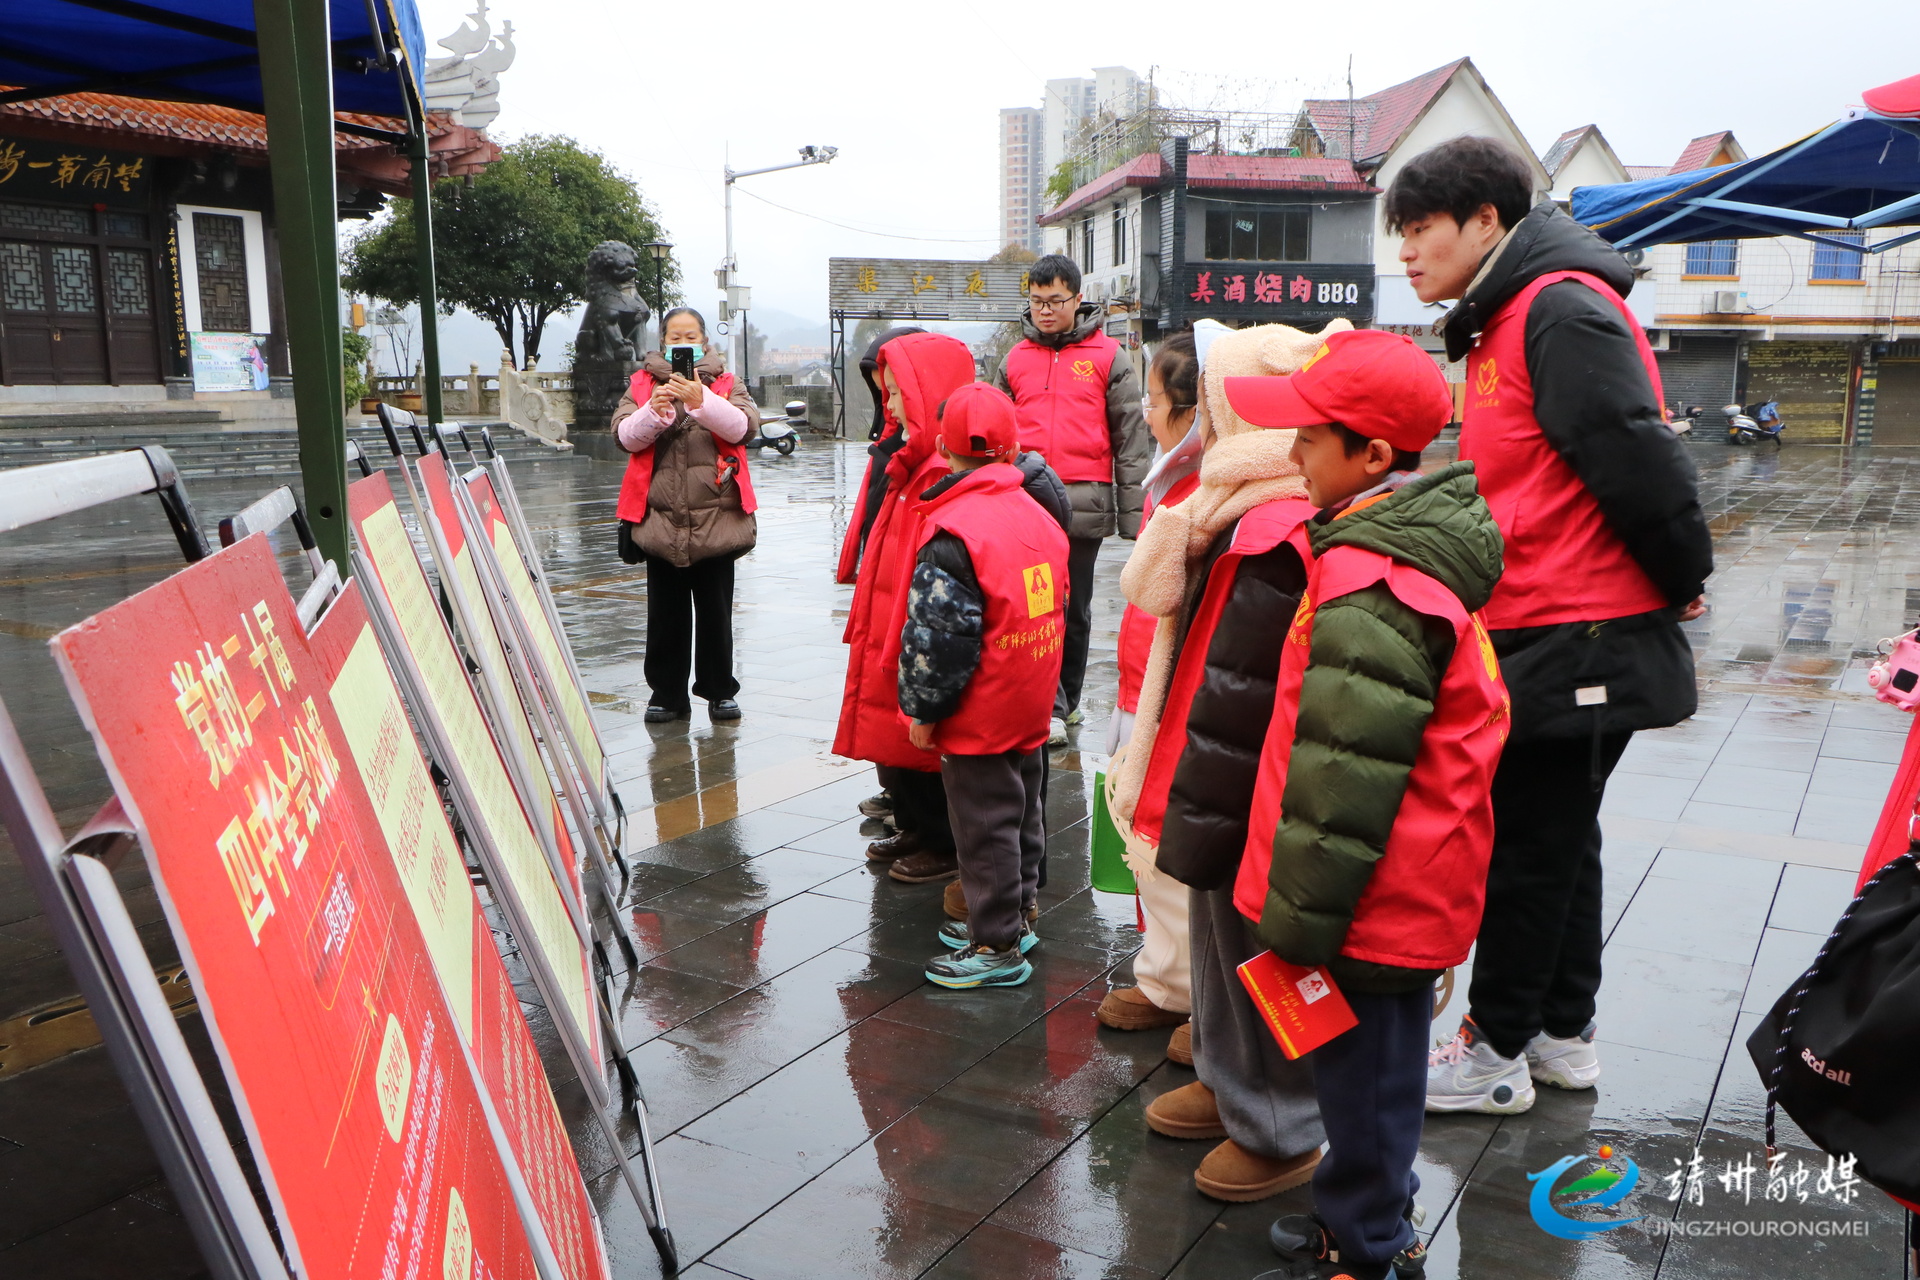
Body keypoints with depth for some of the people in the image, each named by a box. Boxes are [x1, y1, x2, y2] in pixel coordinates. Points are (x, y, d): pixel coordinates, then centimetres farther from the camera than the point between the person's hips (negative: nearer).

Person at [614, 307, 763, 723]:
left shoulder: (725, 383, 8)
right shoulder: (642, 384, 11)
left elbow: (742, 425, -11)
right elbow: (625, 436, -3)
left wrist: (701, 400, -26)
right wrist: (654, 410, -21)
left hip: (716, 516, -1)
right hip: (660, 518, 1)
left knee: (715, 609, 4)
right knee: (665, 612, 6)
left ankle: (719, 690, 16)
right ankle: (667, 693, 16)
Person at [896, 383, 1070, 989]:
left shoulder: (952, 535, -21)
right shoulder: (1039, 515, 5)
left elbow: (940, 635, -22)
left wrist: (923, 709, -10)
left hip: (980, 717, -8)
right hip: (1032, 708, 9)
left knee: (984, 827, 2)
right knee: (1022, 813, 21)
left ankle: (997, 947, 12)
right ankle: (1017, 913, 36)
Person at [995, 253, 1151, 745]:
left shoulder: (1107, 357, 2)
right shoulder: (1015, 359, 11)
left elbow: (1130, 437, 1)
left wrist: (1132, 513, -3)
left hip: (1084, 503, -2)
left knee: (1074, 608, 9)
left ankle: (1066, 699, 22)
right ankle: (1050, 707, 1)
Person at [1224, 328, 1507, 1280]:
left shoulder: (1368, 583, -26)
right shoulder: (1421, 539, 7)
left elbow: (1344, 776, -25)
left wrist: (1299, 916, -17)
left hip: (1372, 902, -10)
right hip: (1413, 887, 10)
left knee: (1363, 1069, 8)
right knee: (1375, 1065, 23)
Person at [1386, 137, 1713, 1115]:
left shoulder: (1562, 311, -16)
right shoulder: (1509, 321, 16)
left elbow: (1637, 460, -21)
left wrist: (1683, 578, -11)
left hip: (1574, 641, -10)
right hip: (1543, 634, 10)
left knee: (1528, 847, 1)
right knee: (1554, 837, 17)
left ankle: (1496, 1051, 16)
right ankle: (1562, 1033, 31)